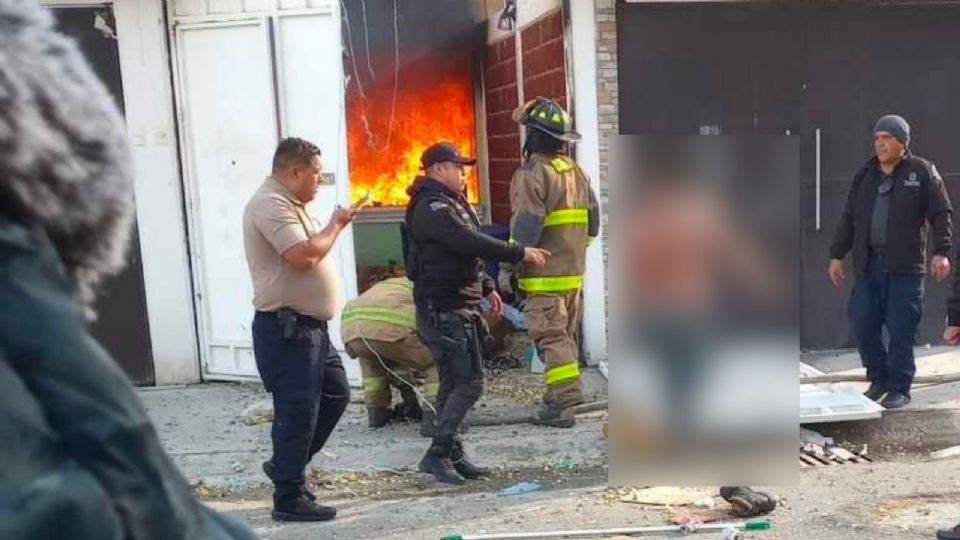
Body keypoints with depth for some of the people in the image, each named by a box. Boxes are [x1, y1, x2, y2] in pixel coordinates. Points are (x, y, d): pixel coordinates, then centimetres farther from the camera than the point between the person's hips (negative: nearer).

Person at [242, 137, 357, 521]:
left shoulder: (288, 204, 17)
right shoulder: (270, 204, -17)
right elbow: (303, 256, -26)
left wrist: (333, 226, 8)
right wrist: (335, 226, -13)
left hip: (309, 325, 11)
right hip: (286, 328, -11)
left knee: (335, 394, 18)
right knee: (297, 410, -4)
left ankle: (285, 465, 29)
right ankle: (289, 497, 8)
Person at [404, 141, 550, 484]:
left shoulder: (453, 204, 18)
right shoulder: (431, 208, -16)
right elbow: (473, 243, -25)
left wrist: (487, 288, 20)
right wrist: (521, 253, -21)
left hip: (459, 307, 11)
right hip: (443, 310, -11)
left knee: (453, 382, 12)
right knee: (469, 382, -11)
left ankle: (452, 454, 19)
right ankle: (437, 454, -5)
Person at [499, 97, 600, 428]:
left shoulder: (533, 173, -14)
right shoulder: (577, 172, 12)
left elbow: (525, 227, -20)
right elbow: (592, 221, 16)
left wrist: (508, 268, -14)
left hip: (544, 275, -8)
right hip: (573, 271, 8)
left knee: (550, 336, -6)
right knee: (567, 334, 17)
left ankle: (564, 401, -7)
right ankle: (564, 391, 27)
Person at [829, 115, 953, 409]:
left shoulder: (922, 171, 2)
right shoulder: (864, 175, 14)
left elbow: (941, 214, -1)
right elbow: (848, 218, 16)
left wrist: (940, 252, -10)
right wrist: (837, 254, 12)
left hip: (906, 267, -4)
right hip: (869, 265, 4)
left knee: (900, 329, -3)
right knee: (863, 325, 3)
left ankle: (899, 388, 9)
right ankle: (879, 379, 21)